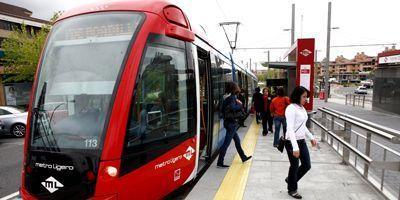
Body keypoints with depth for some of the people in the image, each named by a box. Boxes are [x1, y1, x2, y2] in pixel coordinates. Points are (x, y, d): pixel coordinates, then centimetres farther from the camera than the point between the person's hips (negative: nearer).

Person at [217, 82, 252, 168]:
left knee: (237, 140, 22)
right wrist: (240, 105, -16)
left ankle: (243, 157, 38)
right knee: (226, 143, -4)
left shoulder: (231, 97, 11)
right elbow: (232, 107, -34)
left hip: (229, 122, 10)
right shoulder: (233, 97, -16)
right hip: (231, 123, -10)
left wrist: (238, 103, 2)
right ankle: (220, 162, 3)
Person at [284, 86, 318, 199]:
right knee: (295, 166, 8)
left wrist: (311, 137, 18)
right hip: (292, 142, -8)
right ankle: (292, 190, 31)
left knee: (307, 165, 14)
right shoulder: (291, 108, -18)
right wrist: (295, 147, -28)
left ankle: (290, 180, 38)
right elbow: (290, 129, -24)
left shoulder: (302, 108, 8)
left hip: (302, 141, 8)